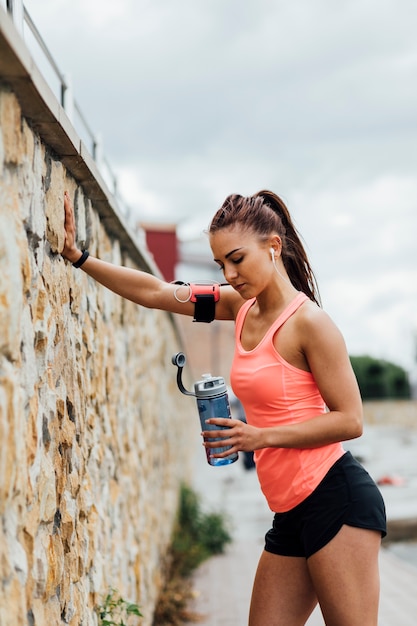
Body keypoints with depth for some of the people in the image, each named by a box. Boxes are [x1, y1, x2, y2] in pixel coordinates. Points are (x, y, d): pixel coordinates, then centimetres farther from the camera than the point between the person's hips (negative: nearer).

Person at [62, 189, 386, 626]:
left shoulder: (307, 321, -11)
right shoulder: (241, 307, 11)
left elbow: (350, 420, -12)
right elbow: (154, 293, 14)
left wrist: (261, 436, -17)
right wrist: (77, 255, 11)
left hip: (336, 497, -8)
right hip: (291, 512, 8)